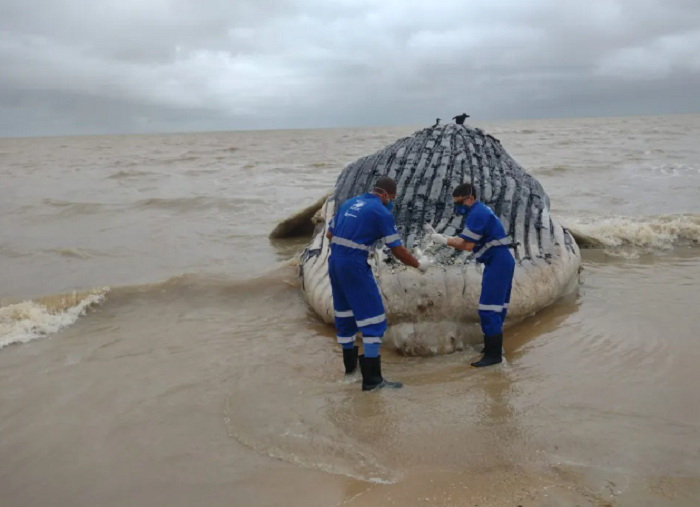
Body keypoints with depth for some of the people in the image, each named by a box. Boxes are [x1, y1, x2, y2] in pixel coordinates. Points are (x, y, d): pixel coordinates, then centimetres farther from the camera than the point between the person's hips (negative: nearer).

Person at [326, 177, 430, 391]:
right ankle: (372, 379, -1)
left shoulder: (349, 202, 14)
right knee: (373, 318, -1)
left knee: (345, 314, 20)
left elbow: (329, 234, 19)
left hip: (334, 262, 8)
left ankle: (350, 366, 33)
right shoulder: (381, 212, -6)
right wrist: (419, 265, 11)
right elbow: (397, 251, -4)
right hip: (354, 266, -8)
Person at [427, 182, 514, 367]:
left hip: (498, 262, -11)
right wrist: (444, 238, 1)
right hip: (499, 261, 11)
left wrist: (444, 240, -8)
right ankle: (493, 345, 27)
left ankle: (493, 354, -8)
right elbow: (468, 241, 11)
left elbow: (468, 245, -16)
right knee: (496, 305, 17)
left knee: (489, 307, -10)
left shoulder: (477, 213, -16)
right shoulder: (479, 210, 15)